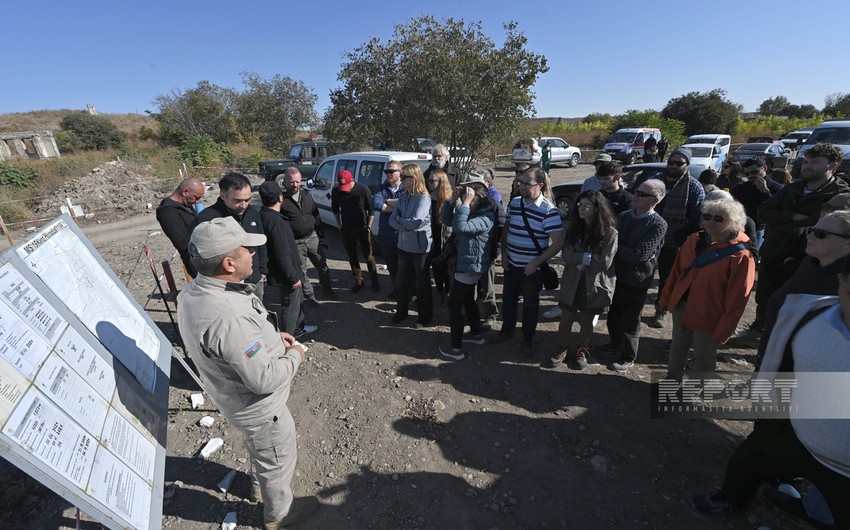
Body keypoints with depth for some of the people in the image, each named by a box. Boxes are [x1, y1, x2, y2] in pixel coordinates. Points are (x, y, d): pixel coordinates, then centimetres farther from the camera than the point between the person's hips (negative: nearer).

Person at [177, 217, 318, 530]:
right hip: (259, 407, -8)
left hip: (235, 396, 8)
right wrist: (295, 356, -16)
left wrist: (271, 336, -1)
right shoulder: (227, 317, -41)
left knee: (258, 447, 35)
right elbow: (264, 379, -33)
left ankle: (260, 486, 63)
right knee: (278, 460, 21)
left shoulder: (194, 292, -11)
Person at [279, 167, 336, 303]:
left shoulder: (307, 195, 6)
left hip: (312, 237, 4)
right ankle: (309, 295, 25)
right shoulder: (281, 199, -10)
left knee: (322, 265, 14)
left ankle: (326, 288, 35)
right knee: (301, 271, 8)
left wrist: (321, 236, 9)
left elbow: (316, 217, 11)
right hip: (295, 242, -4)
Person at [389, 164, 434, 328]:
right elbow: (392, 220, 2)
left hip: (420, 247, -7)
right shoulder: (403, 196, 6)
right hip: (403, 245, 7)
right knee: (403, 280, 17)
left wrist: (399, 219, -9)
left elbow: (415, 222, -26)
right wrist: (406, 226, -17)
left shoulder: (424, 198, -17)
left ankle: (425, 316, 25)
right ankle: (402, 311, 36)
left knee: (422, 283, 8)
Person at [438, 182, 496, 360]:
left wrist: (465, 203, -32)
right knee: (467, 300, 23)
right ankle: (476, 334, 41)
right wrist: (452, 200, -5)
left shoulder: (486, 218, -23)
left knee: (454, 305, -2)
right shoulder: (472, 212, 6)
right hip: (466, 264, 10)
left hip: (470, 266, -10)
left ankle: (456, 349, 7)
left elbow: (459, 227, -38)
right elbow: (446, 220, 7)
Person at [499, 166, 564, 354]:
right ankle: (507, 330, 42)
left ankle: (528, 340, 32)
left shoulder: (548, 210, -19)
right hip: (511, 264, 5)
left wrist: (536, 263, -18)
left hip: (532, 268, -5)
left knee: (530, 304, 13)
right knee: (508, 299, 20)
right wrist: (504, 252, 2)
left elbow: (558, 243, -18)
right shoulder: (514, 203, -1)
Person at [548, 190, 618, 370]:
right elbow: (566, 256, -9)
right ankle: (562, 349, 32)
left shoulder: (610, 232, -14)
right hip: (572, 283, 3)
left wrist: (579, 260, -13)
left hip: (594, 285, -2)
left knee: (586, 321, 16)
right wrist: (588, 257, -19)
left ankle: (582, 350, 39)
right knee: (566, 318, 11)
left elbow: (605, 262, -18)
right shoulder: (572, 228, -2)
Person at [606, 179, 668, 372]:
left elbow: (640, 254, -22)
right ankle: (615, 345, 44)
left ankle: (628, 357, 30)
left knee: (630, 321, 10)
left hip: (637, 280, -5)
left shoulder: (658, 224, -16)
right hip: (617, 275, 6)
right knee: (613, 315, 20)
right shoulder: (624, 216, 3)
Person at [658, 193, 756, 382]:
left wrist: (723, 331, -15)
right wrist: (666, 298, 8)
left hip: (708, 316, -5)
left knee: (703, 357, 14)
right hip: (681, 306, 5)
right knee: (677, 348, 22)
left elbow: (736, 299, -17)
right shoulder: (694, 240, -1)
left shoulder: (741, 255, -19)